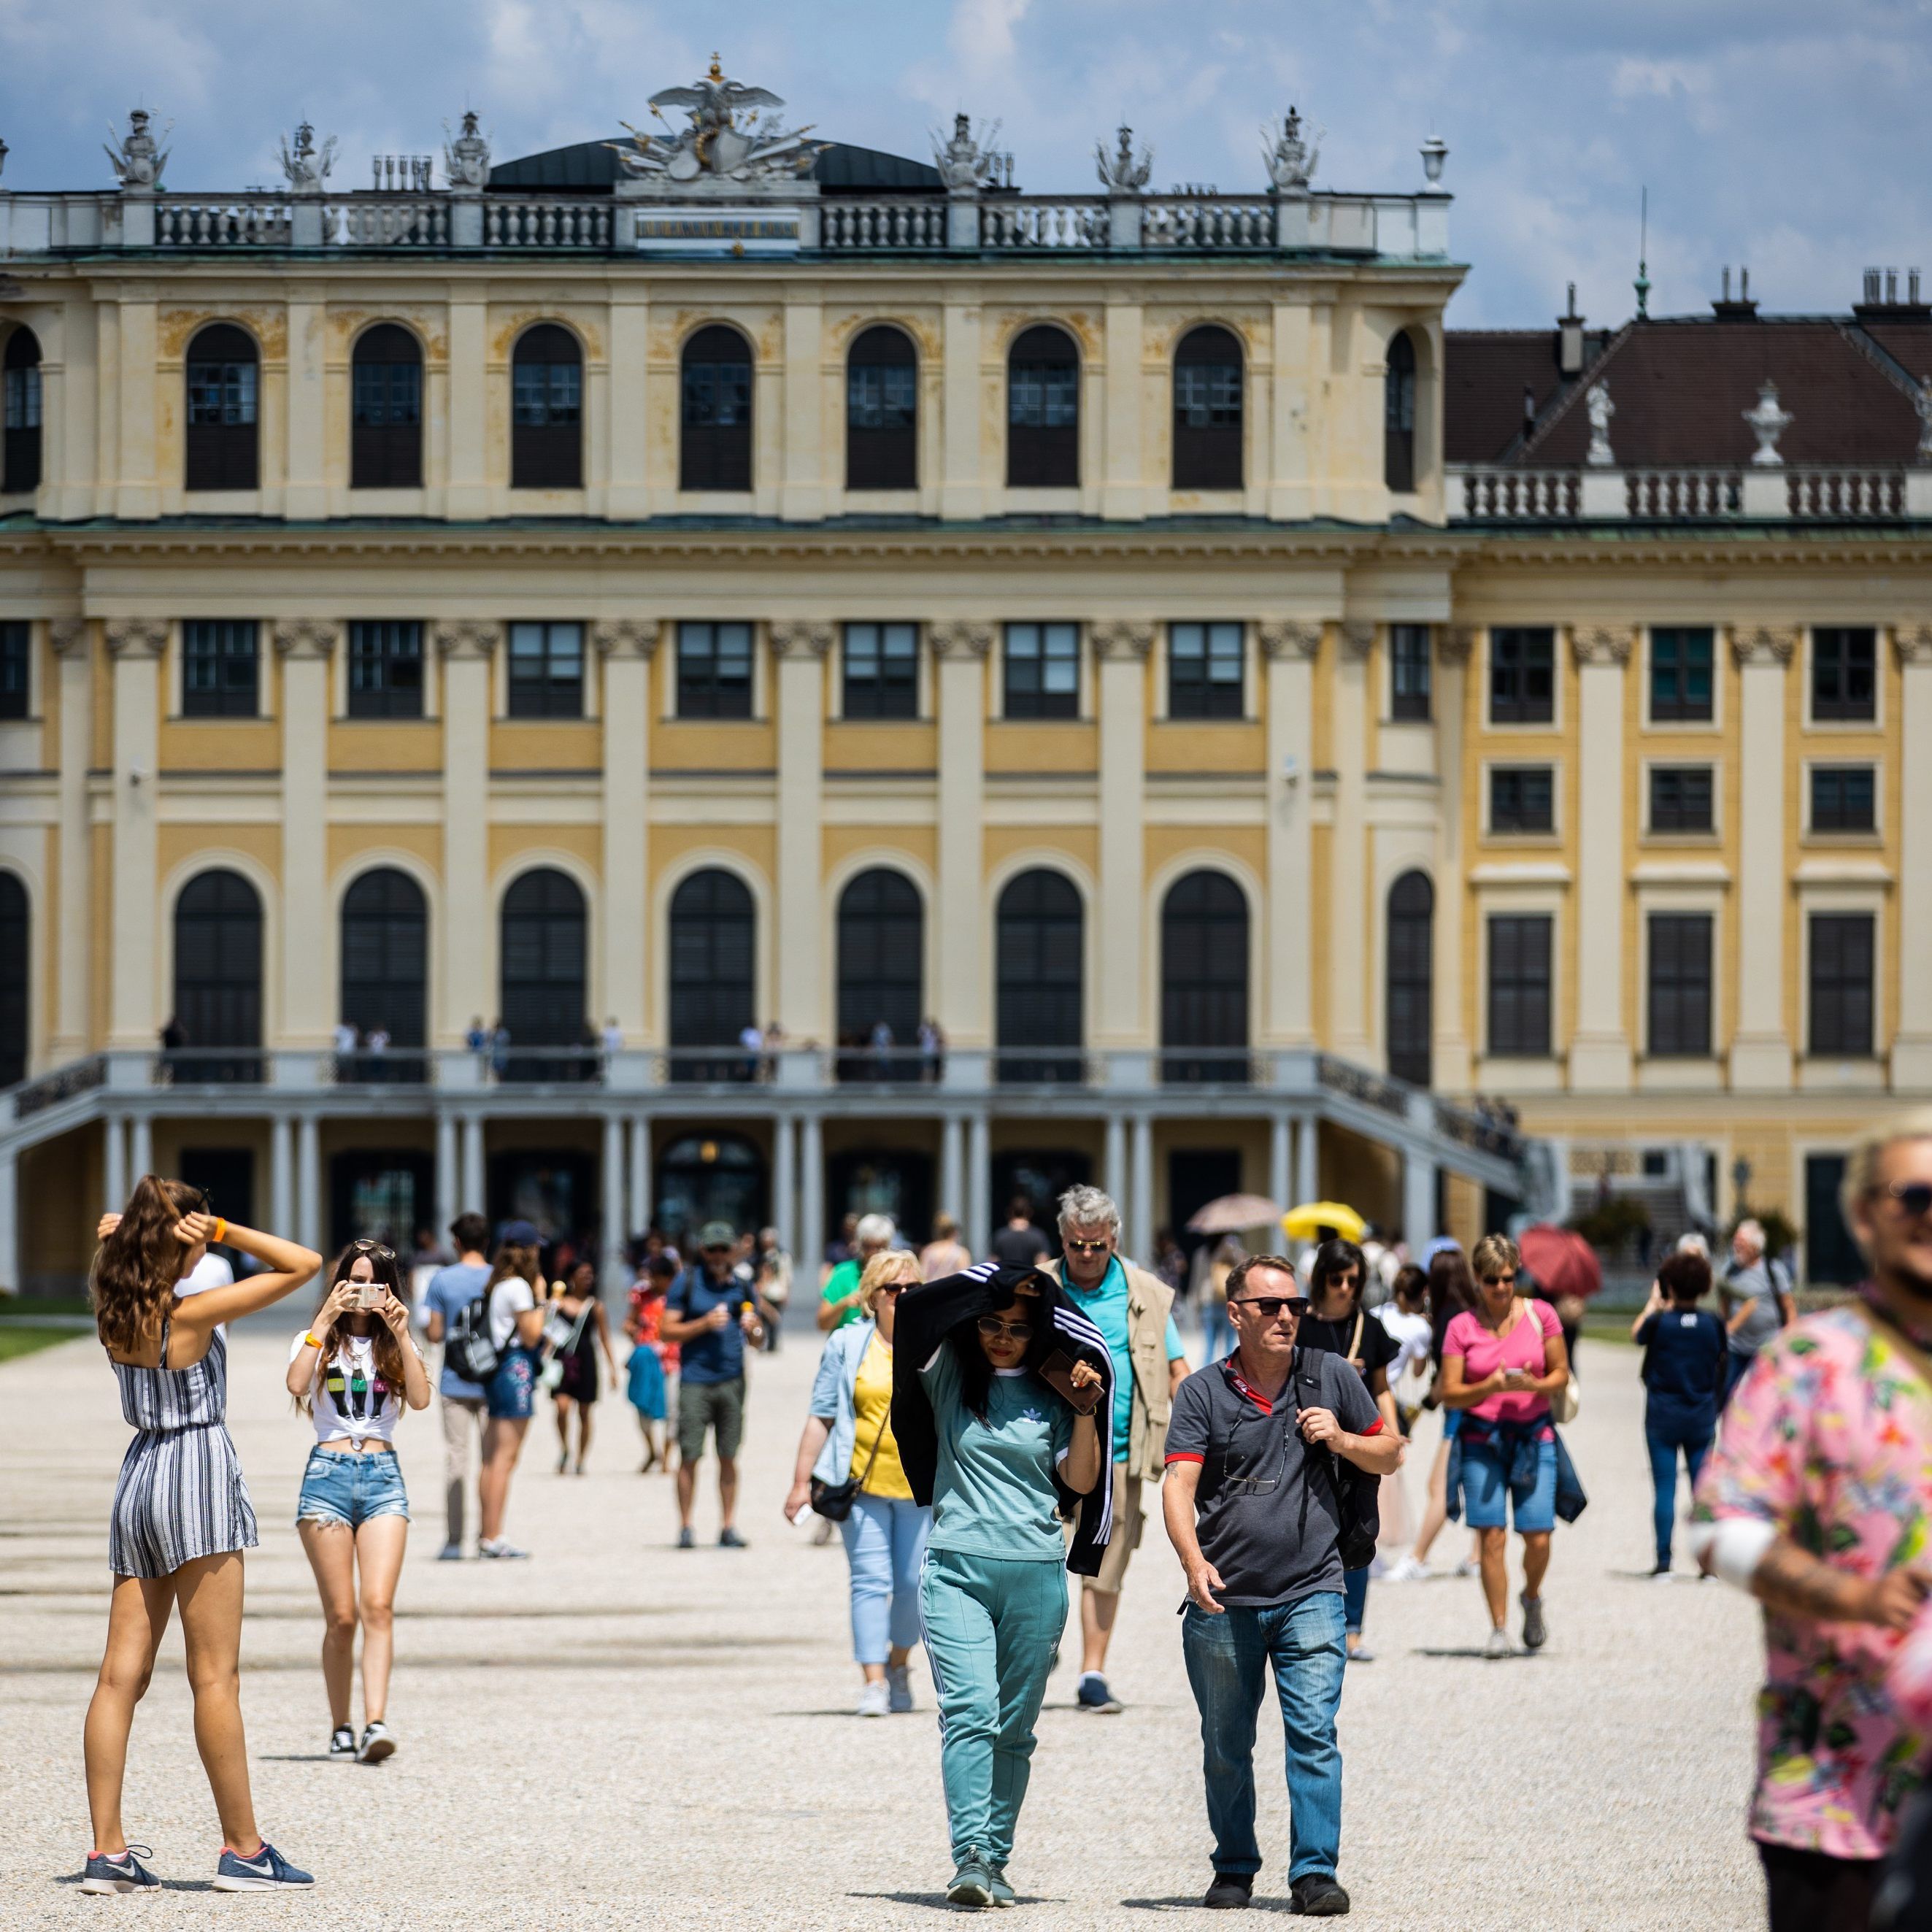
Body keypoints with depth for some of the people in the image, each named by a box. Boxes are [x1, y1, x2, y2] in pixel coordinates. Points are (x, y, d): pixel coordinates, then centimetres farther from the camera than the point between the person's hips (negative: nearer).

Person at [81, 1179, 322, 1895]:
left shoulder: (115, 1308, 3)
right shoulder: (192, 1313, -14)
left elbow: (109, 1237, 26)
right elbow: (304, 1265, -12)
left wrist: (124, 1233, 4)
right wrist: (225, 1232, -13)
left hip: (139, 1474, 7)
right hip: (198, 1468, -7)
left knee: (121, 1675, 3)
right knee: (215, 1676, -3)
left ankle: (108, 1851, 1)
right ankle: (243, 1849, 0)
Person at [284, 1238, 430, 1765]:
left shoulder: (394, 1346, 15)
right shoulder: (316, 1341, 10)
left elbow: (420, 1399, -4)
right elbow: (297, 1385, -13)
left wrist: (401, 1334, -10)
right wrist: (326, 1319, -15)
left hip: (383, 1476, 1)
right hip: (328, 1475, -1)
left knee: (378, 1606, -14)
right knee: (341, 1616, -3)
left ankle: (376, 1723, -24)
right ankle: (340, 1728, 7)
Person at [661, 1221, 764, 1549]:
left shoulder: (741, 1286, 13)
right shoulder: (686, 1282, 4)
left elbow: (757, 1340, 18)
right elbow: (667, 1330, -1)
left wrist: (753, 1329, -5)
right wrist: (705, 1324, -13)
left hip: (731, 1381, 3)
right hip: (695, 1379, -3)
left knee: (728, 1457, 3)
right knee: (689, 1456, -5)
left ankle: (728, 1527, 8)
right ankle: (685, 1528, 1)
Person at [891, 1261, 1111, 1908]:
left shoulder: (1051, 1391, 9)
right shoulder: (949, 1372, 5)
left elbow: (1080, 1481, 5)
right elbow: (901, 1326, -10)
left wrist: (1086, 1409, -7)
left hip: (1037, 1575, 2)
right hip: (956, 1569, -2)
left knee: (1014, 1728, 5)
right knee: (970, 1713, -16)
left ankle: (995, 1861, 12)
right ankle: (970, 1857, -23)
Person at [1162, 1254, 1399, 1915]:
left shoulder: (1331, 1377, 5)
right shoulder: (1204, 1392, -1)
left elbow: (1389, 1456, 15)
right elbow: (1179, 1487, -11)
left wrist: (1341, 1441, -6)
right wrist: (1194, 1562, -28)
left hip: (1310, 1594, 0)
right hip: (1224, 1600, 0)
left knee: (1314, 1732, -13)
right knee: (1226, 1749, 10)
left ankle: (1315, 1871, -11)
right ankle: (1234, 1869, 25)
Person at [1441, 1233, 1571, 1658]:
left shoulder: (1539, 1315, 3)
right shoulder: (1461, 1327, 1)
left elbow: (1561, 1373, 6)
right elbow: (1449, 1394, -2)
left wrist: (1533, 1384, -14)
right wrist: (1490, 1387, -19)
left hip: (1535, 1436, 1)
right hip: (1482, 1439, -1)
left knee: (1538, 1538, -6)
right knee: (1492, 1536, -10)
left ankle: (1532, 1597, 26)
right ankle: (1499, 1629, -1)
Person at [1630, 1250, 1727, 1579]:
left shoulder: (1660, 1322, -9)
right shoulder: (1713, 1324, -5)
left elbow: (1636, 1335, 13)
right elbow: (1721, 1361, 7)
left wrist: (1652, 1304, 27)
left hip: (1663, 1415, -2)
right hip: (1702, 1416, 2)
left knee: (1665, 1489, 1)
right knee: (1703, 1489, 5)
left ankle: (1664, 1561, -1)